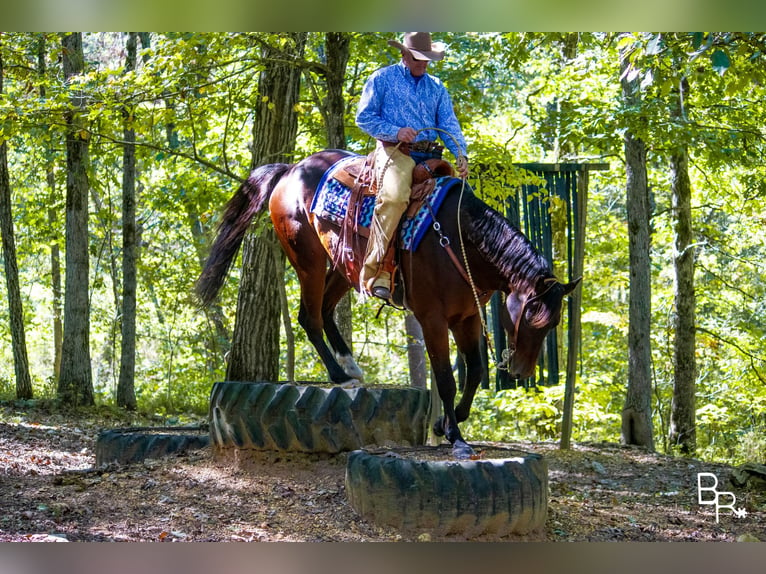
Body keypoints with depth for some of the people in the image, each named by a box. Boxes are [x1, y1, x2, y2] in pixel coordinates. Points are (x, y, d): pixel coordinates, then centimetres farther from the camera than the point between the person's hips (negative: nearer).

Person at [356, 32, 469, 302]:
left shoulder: (436, 87, 20)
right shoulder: (382, 78, 8)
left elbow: (449, 125, 13)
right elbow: (364, 117, 3)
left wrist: (461, 154, -6)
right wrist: (396, 131, -12)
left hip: (429, 155, 6)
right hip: (394, 151, -5)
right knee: (394, 195, -32)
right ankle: (375, 272, -33)